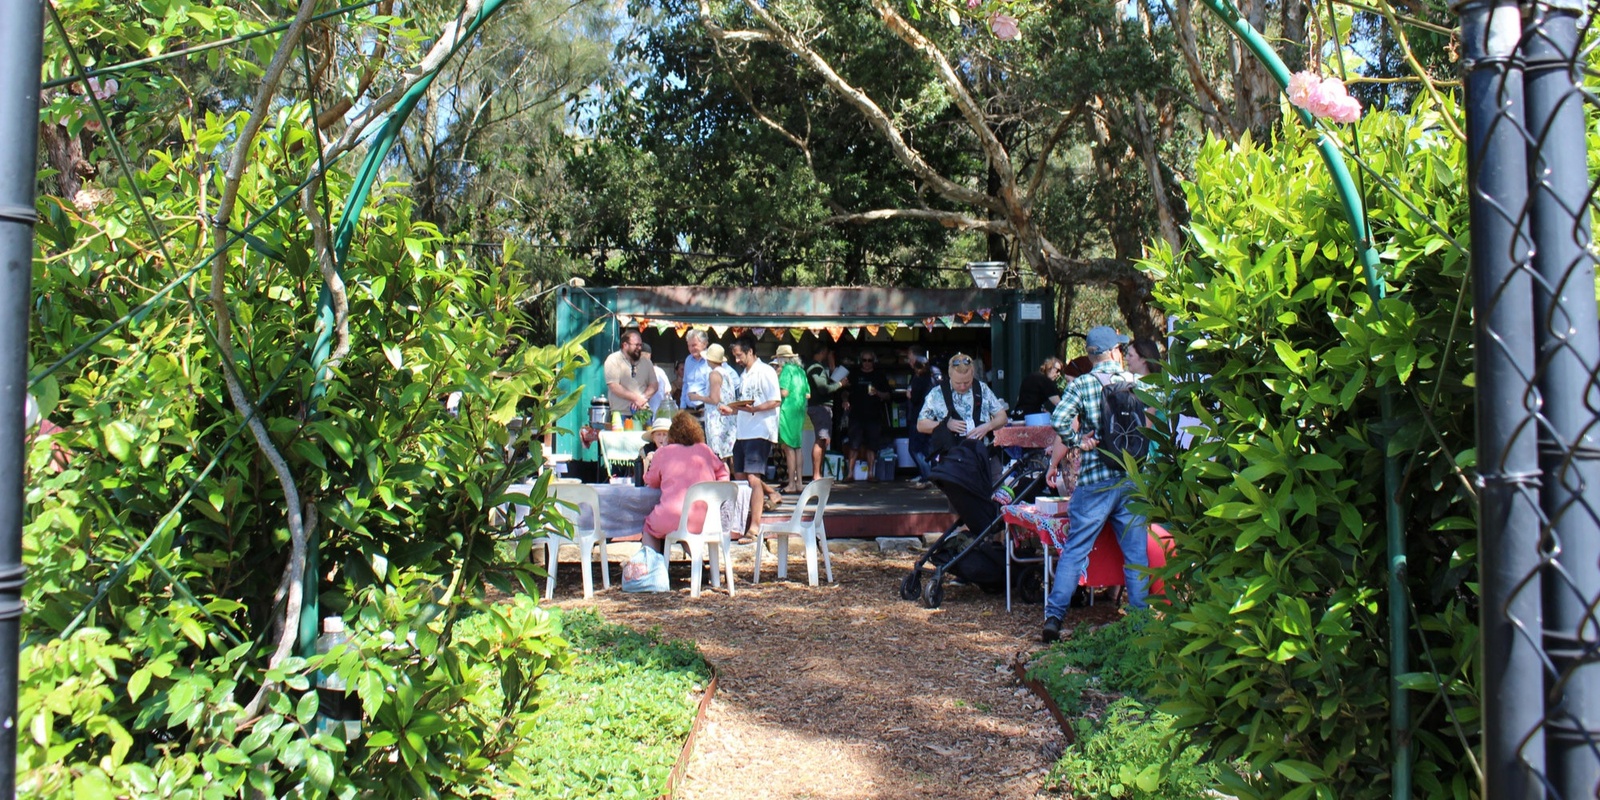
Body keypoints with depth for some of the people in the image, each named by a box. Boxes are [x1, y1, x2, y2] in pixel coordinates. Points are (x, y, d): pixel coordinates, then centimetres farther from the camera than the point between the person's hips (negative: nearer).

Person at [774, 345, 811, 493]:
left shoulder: (787, 370, -9)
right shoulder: (800, 371, 12)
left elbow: (784, 392, -17)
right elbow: (808, 394, 12)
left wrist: (775, 385, 0)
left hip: (788, 410, -7)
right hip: (800, 410, 7)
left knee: (789, 447, -4)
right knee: (797, 446, 13)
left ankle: (791, 484, -4)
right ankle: (799, 482, 15)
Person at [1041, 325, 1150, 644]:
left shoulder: (1080, 384, -4)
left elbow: (1059, 420, -17)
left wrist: (1077, 443, -3)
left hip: (1094, 480, -2)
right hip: (1133, 477, 2)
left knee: (1074, 550, 2)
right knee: (1136, 553, 10)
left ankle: (1053, 618, -2)